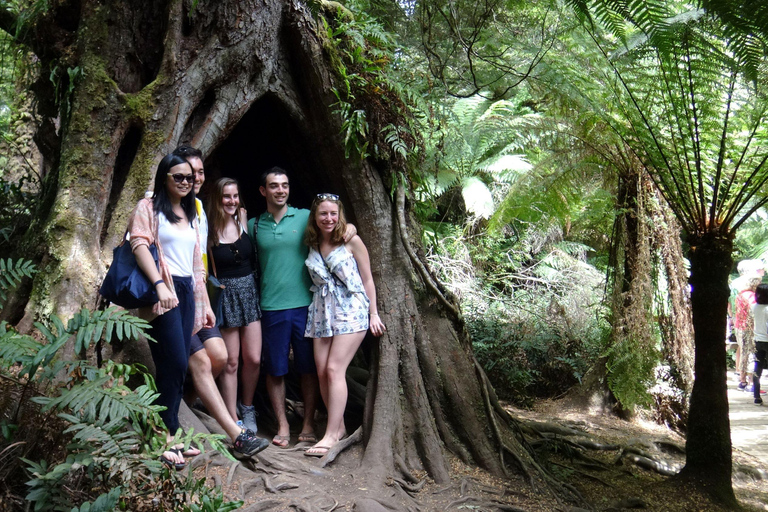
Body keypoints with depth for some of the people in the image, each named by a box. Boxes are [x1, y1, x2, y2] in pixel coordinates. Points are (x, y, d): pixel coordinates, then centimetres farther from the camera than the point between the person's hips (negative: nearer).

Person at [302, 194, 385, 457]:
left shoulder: (351, 241, -4)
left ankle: (331, 434, -6)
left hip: (350, 309, -5)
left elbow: (367, 280, 0)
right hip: (322, 311, 5)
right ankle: (339, 426, 16)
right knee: (322, 372, 0)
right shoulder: (311, 245, 8)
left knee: (334, 369, -12)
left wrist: (374, 314, -2)